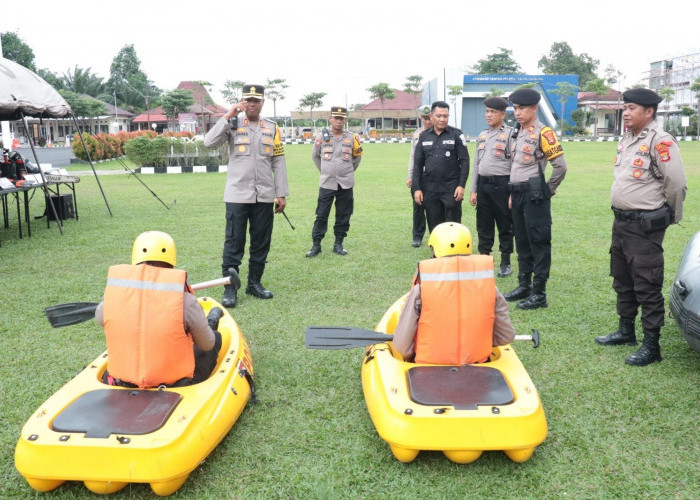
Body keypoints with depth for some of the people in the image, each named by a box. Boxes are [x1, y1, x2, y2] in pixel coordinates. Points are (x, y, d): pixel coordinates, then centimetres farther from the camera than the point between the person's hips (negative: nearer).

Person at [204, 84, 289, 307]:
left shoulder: (272, 128, 9)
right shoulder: (232, 125, 3)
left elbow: (278, 163, 7)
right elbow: (209, 142, -12)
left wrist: (281, 194, 3)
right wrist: (227, 117, -14)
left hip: (264, 196, 3)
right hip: (237, 195, -2)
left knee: (261, 242, 9)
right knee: (234, 242, -1)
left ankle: (254, 283, 22)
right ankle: (229, 288, 6)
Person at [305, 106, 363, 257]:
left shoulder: (352, 138, 2)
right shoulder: (322, 137, 0)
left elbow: (357, 157, 17)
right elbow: (315, 156, 15)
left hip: (345, 184, 1)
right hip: (326, 183, -1)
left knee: (343, 216, 5)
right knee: (321, 215, -1)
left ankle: (338, 244, 16)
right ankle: (316, 245, 5)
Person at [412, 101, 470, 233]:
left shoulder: (456, 134, 1)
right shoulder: (424, 136, 9)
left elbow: (464, 161, -2)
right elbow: (417, 164, 10)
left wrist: (461, 185, -10)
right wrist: (417, 188, 3)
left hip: (451, 188, -3)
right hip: (429, 189, 3)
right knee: (434, 226, 8)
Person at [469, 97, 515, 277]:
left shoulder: (510, 134, -5)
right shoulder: (482, 135, 14)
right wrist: (473, 190, 11)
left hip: (502, 184, -6)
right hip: (483, 183, 6)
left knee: (505, 225, 4)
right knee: (483, 225, 10)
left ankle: (505, 263, 14)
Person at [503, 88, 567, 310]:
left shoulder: (543, 133, -12)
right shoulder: (519, 133, 14)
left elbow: (560, 166, -15)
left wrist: (547, 190, -5)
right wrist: (513, 194, 18)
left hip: (534, 195, -9)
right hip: (519, 194, 9)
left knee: (539, 243, -2)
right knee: (522, 242, 15)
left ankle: (539, 294, 4)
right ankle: (524, 286, 26)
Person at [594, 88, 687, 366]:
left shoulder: (660, 142, -16)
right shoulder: (626, 140, 11)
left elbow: (676, 184, -16)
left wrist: (671, 216, -3)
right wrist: (623, 212, 17)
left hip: (645, 226, -9)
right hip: (621, 220, 9)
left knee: (647, 287, -3)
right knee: (622, 281, 19)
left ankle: (652, 345, 6)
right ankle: (626, 331, 34)